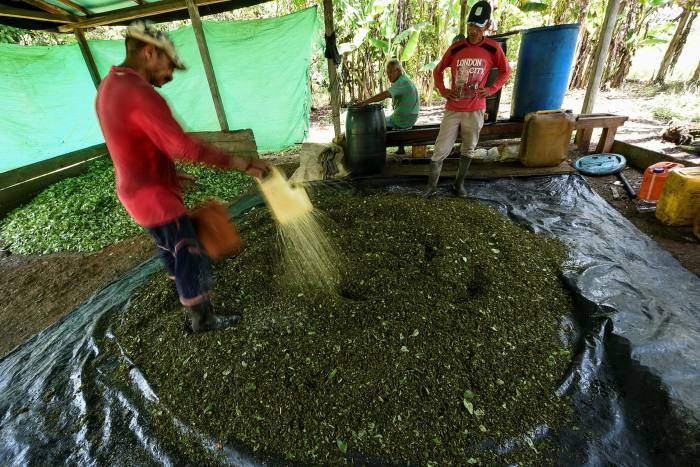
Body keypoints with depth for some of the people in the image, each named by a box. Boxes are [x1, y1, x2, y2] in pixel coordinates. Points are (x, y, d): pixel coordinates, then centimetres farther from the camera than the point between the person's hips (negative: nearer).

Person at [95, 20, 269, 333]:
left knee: (168, 244, 28)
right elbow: (184, 147, -35)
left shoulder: (109, 87, 8)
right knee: (190, 256, 2)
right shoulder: (141, 95, -25)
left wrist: (168, 173, 13)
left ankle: (181, 284, 50)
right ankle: (203, 319, 18)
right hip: (155, 196, -10)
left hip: (135, 190, 10)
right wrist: (242, 164, -34)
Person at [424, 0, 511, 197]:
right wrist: (442, 91, -2)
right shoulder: (455, 48, -1)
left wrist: (491, 89, -3)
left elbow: (505, 71, 11)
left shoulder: (493, 48, -2)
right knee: (440, 150, -2)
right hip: (453, 109, 0)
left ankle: (459, 183, 26)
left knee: (468, 149, 10)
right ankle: (431, 185, 11)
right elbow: (437, 71, 12)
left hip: (475, 110, 1)